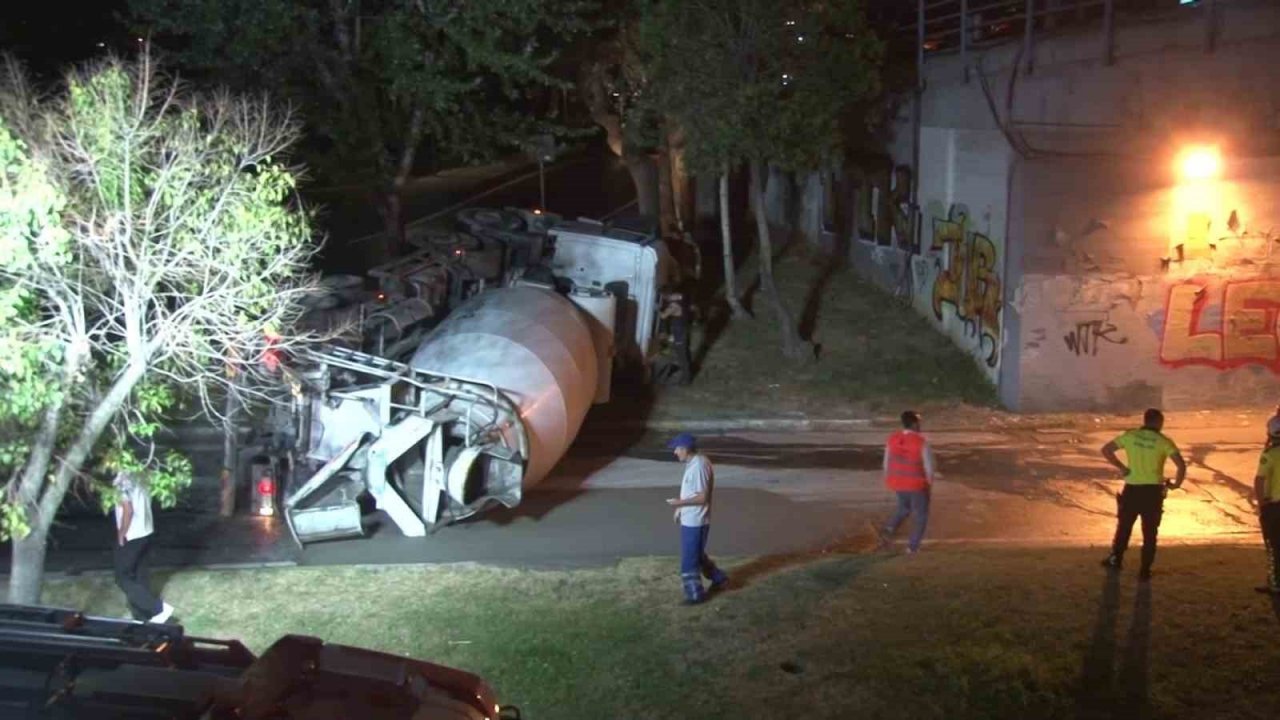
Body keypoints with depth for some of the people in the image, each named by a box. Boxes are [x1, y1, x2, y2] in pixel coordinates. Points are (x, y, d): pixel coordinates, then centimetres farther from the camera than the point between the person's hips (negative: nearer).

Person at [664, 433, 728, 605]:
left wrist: (680, 502, -22)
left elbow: (702, 497, -25)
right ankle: (719, 578, 35)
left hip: (694, 521, -10)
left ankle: (695, 594, 14)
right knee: (697, 555, 23)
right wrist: (680, 508, 18)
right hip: (690, 519, 10)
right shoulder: (694, 462, 7)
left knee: (689, 559, 2)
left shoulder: (698, 467, -25)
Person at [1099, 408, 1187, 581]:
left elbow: (1106, 450, 1)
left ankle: (1116, 559, 30)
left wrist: (1121, 467, 4)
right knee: (1149, 531, 9)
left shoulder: (1130, 436, 2)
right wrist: (1177, 483, 2)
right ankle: (1145, 570, 10)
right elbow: (1181, 465, -13)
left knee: (1124, 525, 20)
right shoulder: (1163, 441, -5)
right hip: (1153, 490, -1)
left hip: (1132, 488, 1)